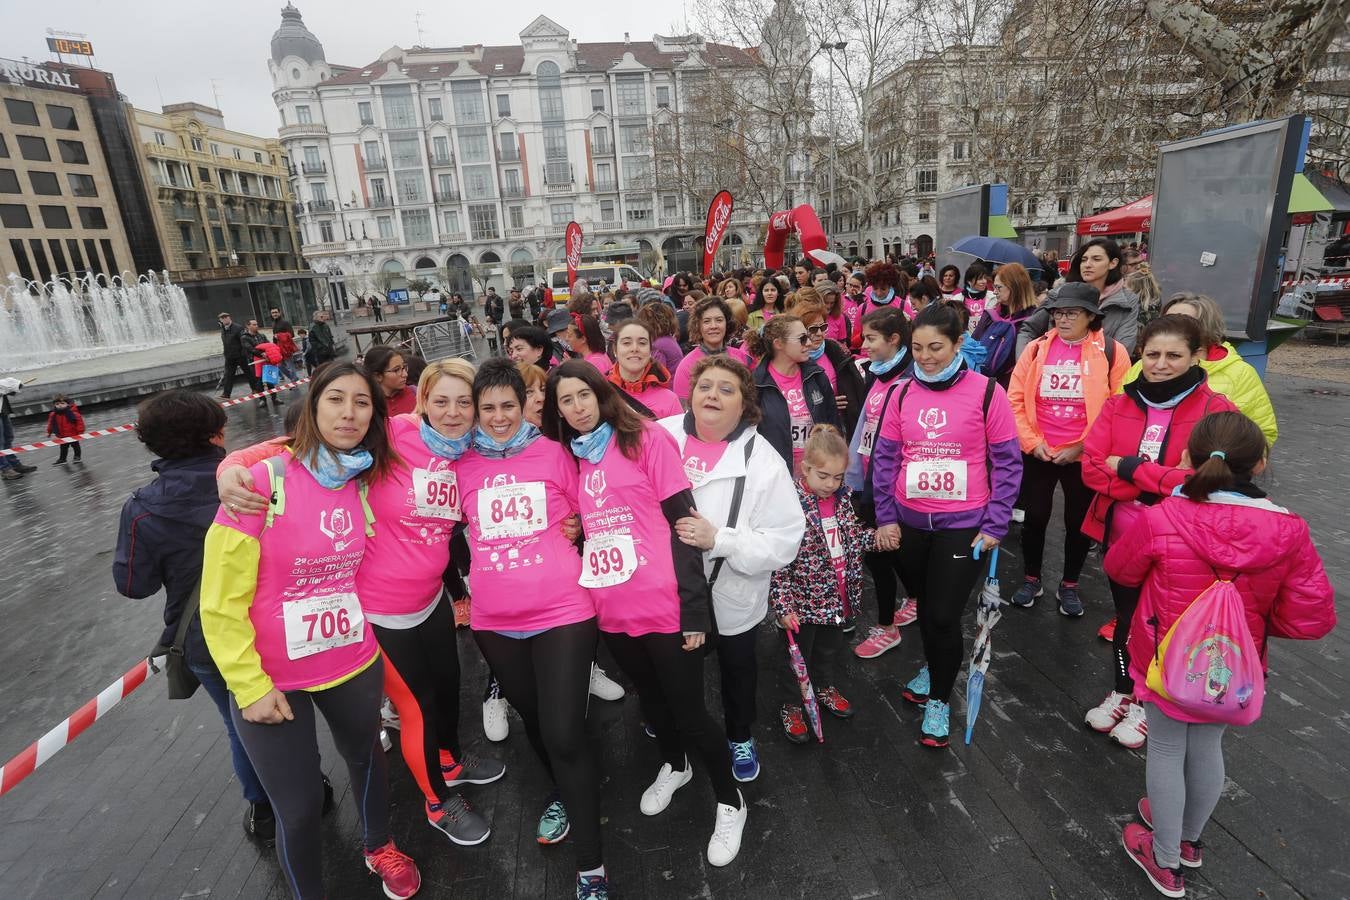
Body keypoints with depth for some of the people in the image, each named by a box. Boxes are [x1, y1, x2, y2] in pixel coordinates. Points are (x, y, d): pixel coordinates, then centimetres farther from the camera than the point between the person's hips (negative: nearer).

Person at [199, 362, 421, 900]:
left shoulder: (366, 483, -5)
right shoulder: (263, 481, -20)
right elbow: (221, 601, -15)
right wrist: (250, 686, -12)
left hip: (355, 664, 5)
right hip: (272, 679, -4)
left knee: (366, 758, 26)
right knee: (298, 808, 10)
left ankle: (379, 849, 54)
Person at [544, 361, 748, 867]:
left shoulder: (646, 438, -7)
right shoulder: (568, 456, 8)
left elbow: (682, 521, -11)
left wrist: (694, 609, -14)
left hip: (665, 606, -5)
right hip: (611, 611, 5)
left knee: (688, 711, 7)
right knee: (649, 698, 24)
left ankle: (729, 802, 33)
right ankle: (673, 766, 52)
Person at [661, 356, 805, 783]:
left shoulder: (762, 460, -19)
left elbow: (785, 540, -22)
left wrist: (718, 539, -31)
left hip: (731, 596, -2)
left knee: (737, 665, 24)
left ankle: (740, 736, 54)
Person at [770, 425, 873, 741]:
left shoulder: (842, 498, -3)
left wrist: (877, 537, -4)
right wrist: (783, 605, -22)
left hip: (837, 597, 6)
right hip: (803, 602, -6)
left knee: (830, 647, 27)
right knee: (799, 656, 15)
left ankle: (825, 687, 53)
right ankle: (791, 706, 36)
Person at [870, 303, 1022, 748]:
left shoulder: (986, 392, -9)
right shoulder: (903, 394, 0)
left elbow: (1007, 463, -5)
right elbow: (885, 458, 4)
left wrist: (995, 526, -8)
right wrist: (885, 518, 0)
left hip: (963, 525, -3)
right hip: (909, 522, 3)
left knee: (944, 615, 0)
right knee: (925, 607, 19)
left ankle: (939, 699, 25)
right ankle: (932, 668, 47)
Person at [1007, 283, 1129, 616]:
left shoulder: (1112, 352, -5)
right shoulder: (1036, 349, 0)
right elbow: (1015, 399, 1)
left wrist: (1082, 446, -12)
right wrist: (1032, 441, -7)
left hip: (1085, 456, -1)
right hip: (1037, 453, 1)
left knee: (1078, 523, 12)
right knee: (1035, 518, 12)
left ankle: (1069, 586, 31)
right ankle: (1031, 580, 31)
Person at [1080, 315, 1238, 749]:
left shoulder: (1215, 409, -12)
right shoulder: (1118, 405, -2)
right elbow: (1092, 469, -10)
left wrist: (1129, 467, -20)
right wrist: (1163, 481, -20)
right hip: (1121, 534, 3)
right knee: (1126, 616, 20)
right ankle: (1123, 692, 42)